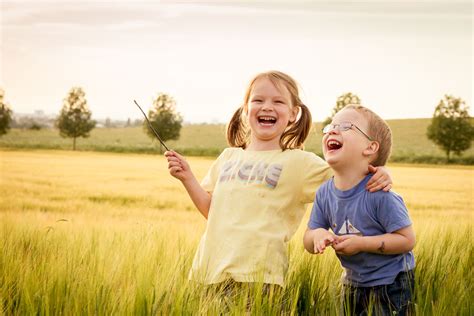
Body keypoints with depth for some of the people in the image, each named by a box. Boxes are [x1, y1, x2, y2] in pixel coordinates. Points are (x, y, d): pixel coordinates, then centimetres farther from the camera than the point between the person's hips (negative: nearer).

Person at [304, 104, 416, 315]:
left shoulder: (379, 194, -24)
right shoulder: (325, 193, -6)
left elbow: (407, 240, -21)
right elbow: (309, 243, 1)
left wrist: (361, 243, -28)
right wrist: (317, 235, -22)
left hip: (390, 287, -6)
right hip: (353, 285, 6)